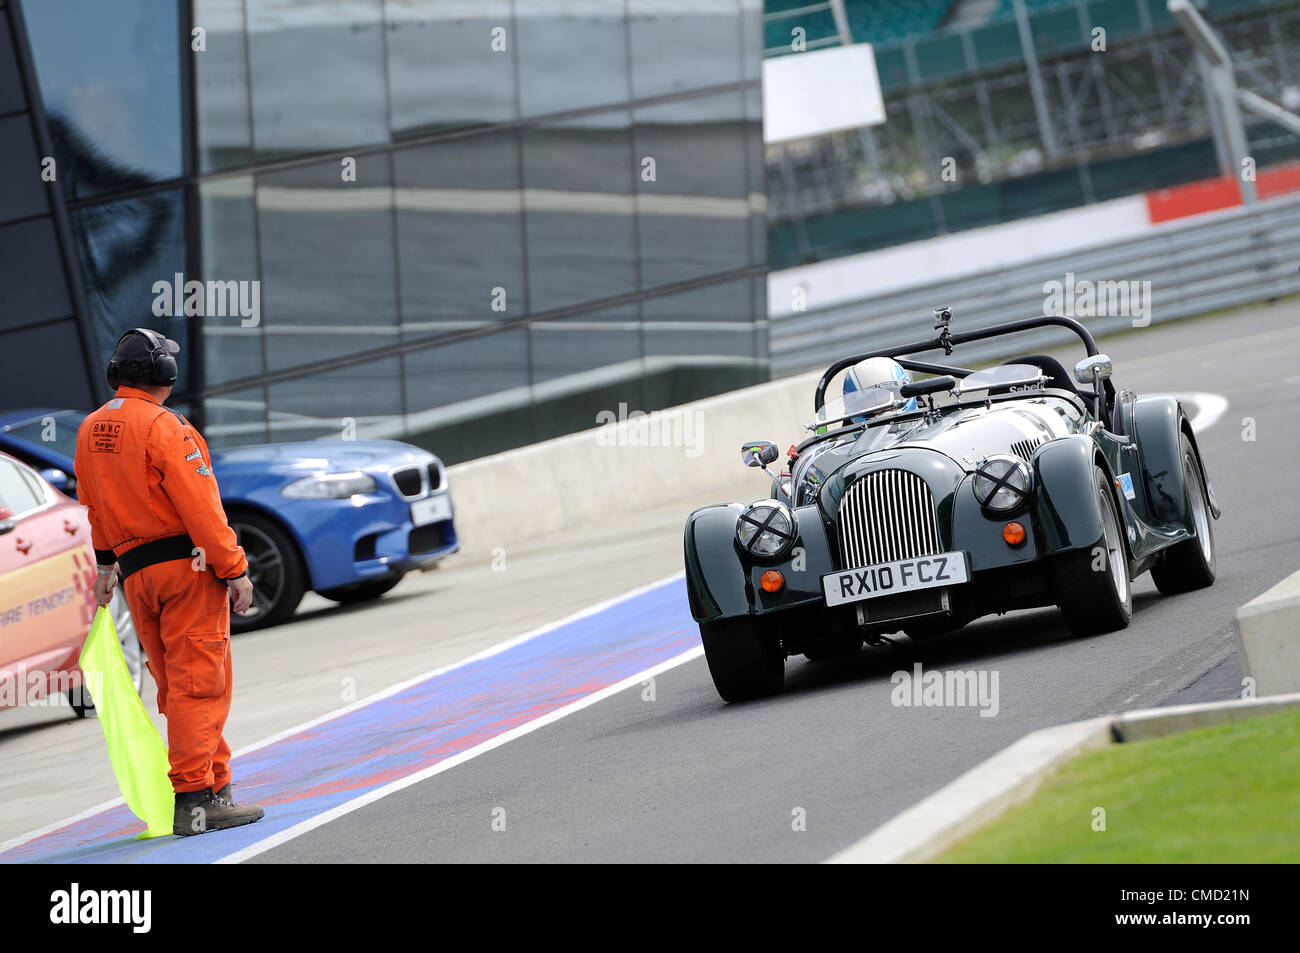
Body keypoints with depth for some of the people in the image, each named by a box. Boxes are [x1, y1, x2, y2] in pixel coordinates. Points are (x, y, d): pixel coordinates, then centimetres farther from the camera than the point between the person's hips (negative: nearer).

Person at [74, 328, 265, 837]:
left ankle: (215, 788, 17)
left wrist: (105, 565, 31)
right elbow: (200, 507, -17)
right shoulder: (164, 427, -14)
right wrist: (235, 568, -14)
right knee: (199, 684, -6)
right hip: (188, 566, -8)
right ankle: (195, 799, -9)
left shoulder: (90, 431, 10)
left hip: (136, 573, 8)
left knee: (177, 687, 12)